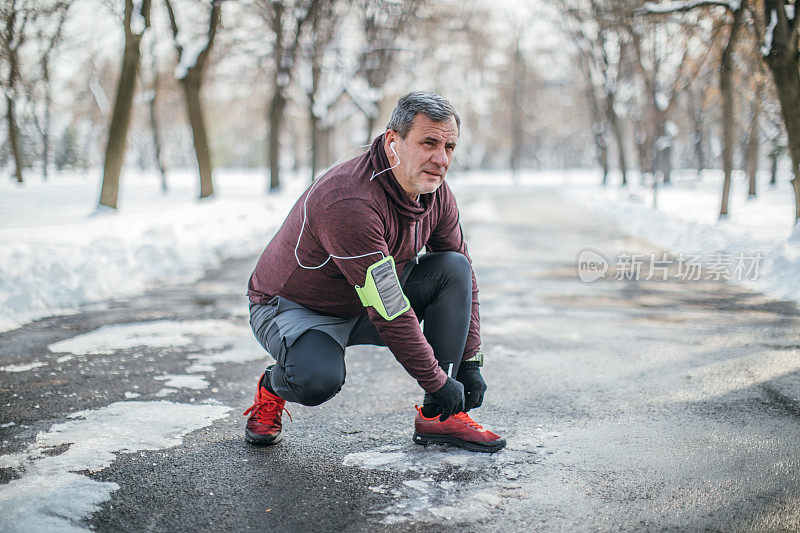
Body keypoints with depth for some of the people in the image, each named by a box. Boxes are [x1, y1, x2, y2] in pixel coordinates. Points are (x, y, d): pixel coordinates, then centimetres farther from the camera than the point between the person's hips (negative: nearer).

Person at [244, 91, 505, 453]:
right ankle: (273, 389, 4)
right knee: (319, 379, -37)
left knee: (454, 267, -12)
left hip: (366, 304, 7)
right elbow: (390, 313, -33)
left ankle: (438, 418, -7)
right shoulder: (350, 202, -35)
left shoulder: (436, 194, -9)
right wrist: (437, 382, -25)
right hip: (292, 308, -7)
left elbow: (462, 279, 4)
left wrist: (470, 363, -1)